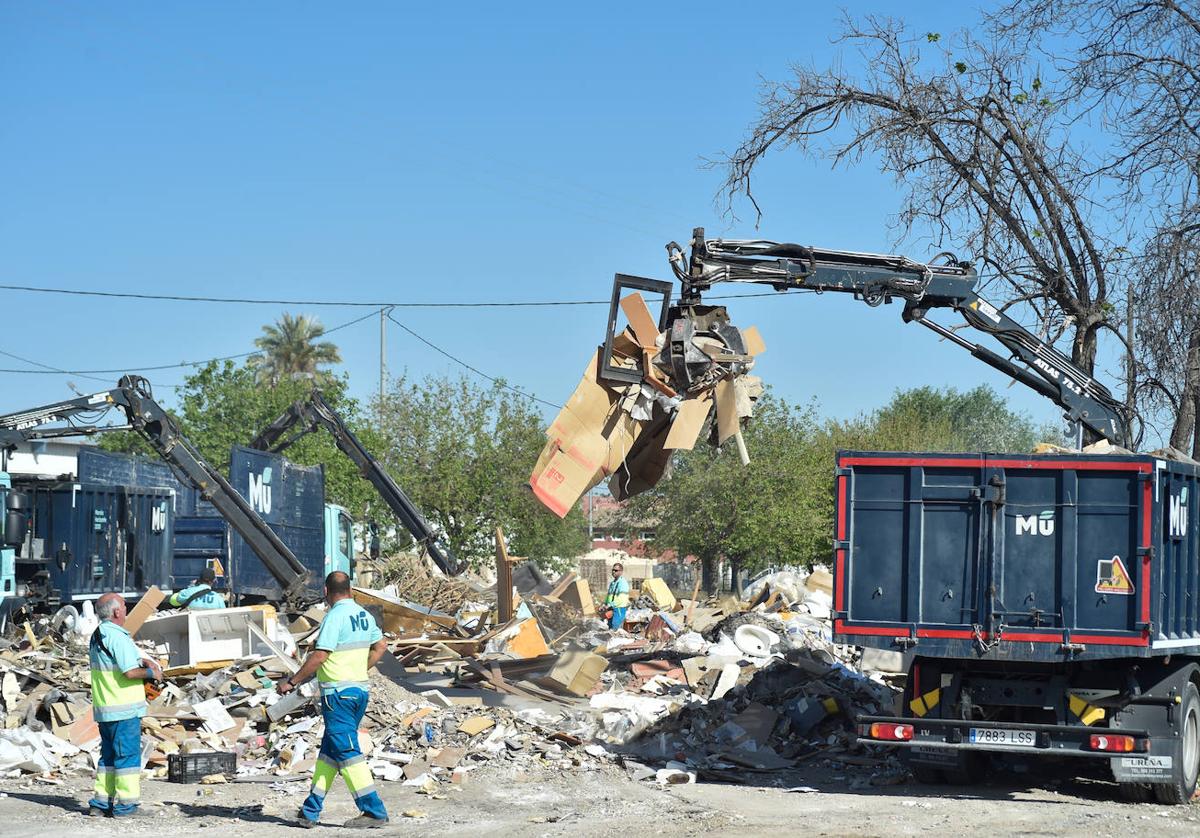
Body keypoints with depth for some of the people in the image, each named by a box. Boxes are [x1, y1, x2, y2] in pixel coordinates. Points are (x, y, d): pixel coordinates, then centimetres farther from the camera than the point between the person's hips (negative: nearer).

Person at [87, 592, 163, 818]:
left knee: (108, 755, 16)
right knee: (128, 755, -2)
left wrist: (141, 660, 14)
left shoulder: (96, 636, 12)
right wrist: (151, 673, -6)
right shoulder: (117, 636, -18)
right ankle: (125, 805, -1)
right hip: (124, 709, -9)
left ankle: (101, 802, 16)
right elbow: (130, 672, -22)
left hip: (103, 708, 9)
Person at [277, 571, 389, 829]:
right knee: (328, 751, 13)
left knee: (348, 753, -6)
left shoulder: (335, 617, -15)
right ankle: (310, 812, 17)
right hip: (360, 689, 9)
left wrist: (291, 682, -13)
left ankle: (373, 811, -7)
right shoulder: (364, 615, 10)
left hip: (338, 693, -9)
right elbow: (381, 646, 22)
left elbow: (319, 656, -20)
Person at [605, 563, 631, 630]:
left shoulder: (623, 583, -12)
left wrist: (611, 605, -22)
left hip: (619, 609, -9)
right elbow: (608, 596, 26)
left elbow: (621, 599, -21)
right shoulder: (612, 583, 18)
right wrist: (605, 604, 9)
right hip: (611, 609, 9)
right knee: (610, 628, 10)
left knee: (615, 629, -15)